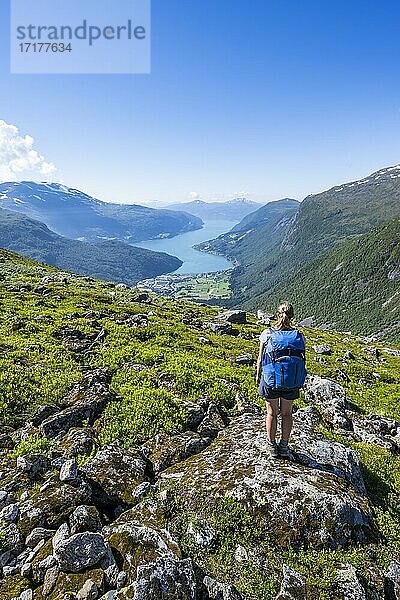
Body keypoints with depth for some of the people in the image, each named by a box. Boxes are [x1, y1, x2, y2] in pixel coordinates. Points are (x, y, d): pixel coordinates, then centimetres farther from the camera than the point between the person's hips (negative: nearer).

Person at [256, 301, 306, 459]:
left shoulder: (267, 334, -6)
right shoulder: (299, 336, -1)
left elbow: (260, 359, -1)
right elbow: (302, 361, 2)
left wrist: (258, 376, 14)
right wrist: (299, 381, 15)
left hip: (271, 379, -1)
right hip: (292, 381, 2)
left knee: (272, 413, 15)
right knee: (287, 413, 18)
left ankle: (272, 446, 29)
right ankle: (284, 446, 30)